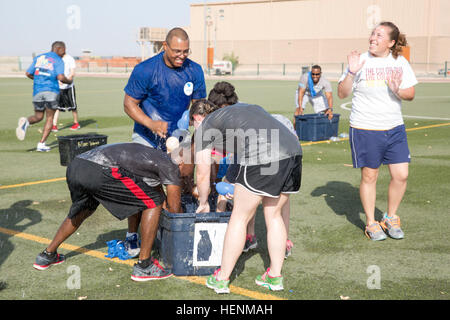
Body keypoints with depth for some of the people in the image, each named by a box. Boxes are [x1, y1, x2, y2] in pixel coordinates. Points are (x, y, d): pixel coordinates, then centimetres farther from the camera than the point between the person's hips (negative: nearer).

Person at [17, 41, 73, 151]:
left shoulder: (38, 57, 16)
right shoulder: (58, 61, 1)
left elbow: (28, 73, 14)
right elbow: (60, 77, -14)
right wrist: (69, 81, 6)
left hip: (37, 91, 4)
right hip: (51, 90, -4)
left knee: (38, 116, 18)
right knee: (50, 118, 8)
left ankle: (26, 121, -15)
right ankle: (41, 144, 1)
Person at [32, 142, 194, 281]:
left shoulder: (154, 155, 31)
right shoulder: (170, 166, 8)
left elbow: (160, 192, 45)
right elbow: (174, 208, 13)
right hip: (100, 171, -9)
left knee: (82, 211, 36)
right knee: (153, 203, 3)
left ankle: (47, 255, 46)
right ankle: (144, 266, 6)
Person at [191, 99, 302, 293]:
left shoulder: (204, 127, 16)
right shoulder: (239, 108, 36)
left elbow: (202, 173, 17)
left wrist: (203, 202, 33)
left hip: (262, 155, -7)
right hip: (294, 151, 7)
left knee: (239, 218, 6)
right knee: (273, 215, 19)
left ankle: (221, 279, 14)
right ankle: (275, 277, 25)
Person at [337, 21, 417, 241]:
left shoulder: (400, 63, 4)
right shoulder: (361, 61, -6)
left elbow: (411, 94, 7)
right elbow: (341, 94, -6)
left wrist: (398, 91, -15)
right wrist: (351, 73, -21)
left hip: (395, 128, 3)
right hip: (365, 130, -3)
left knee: (401, 175, 2)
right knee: (369, 176, 5)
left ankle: (390, 219, 24)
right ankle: (371, 223, 22)